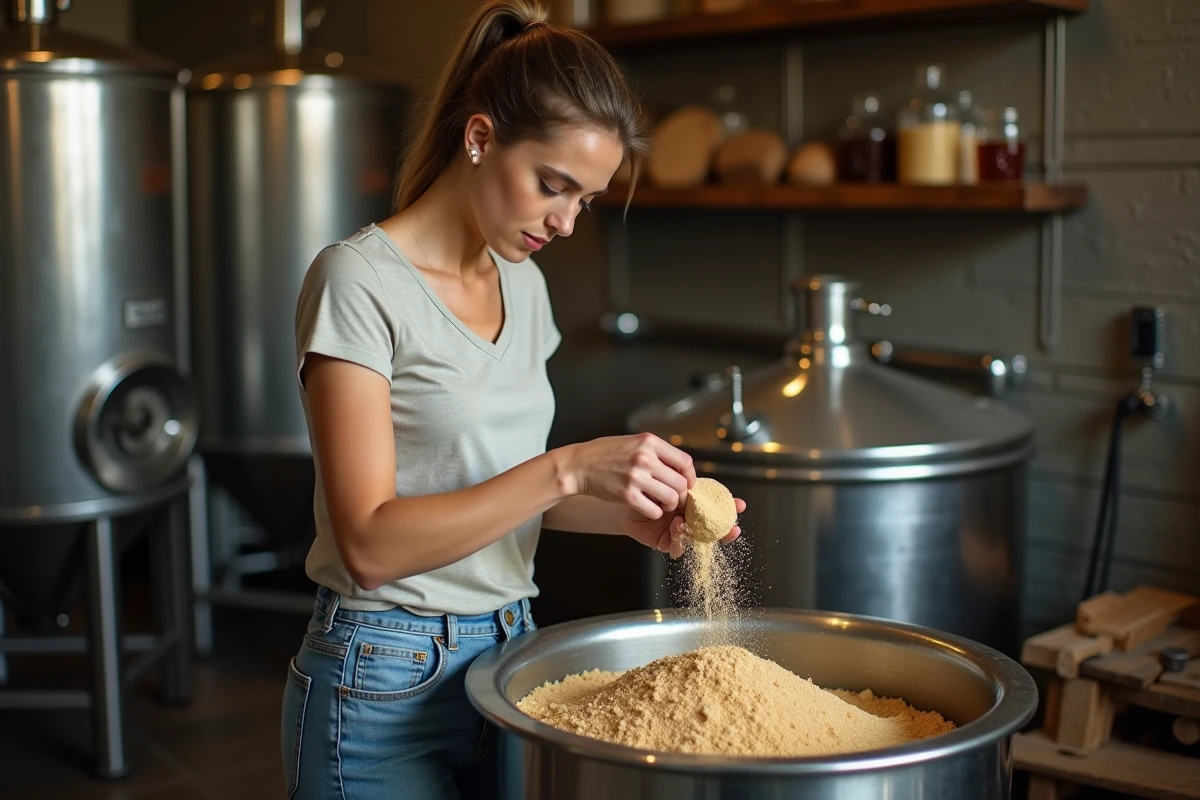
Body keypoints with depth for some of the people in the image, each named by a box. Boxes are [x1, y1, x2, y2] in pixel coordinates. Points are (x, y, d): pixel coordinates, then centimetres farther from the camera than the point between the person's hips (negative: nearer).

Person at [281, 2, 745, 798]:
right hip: (387, 683, -7)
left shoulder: (524, 284, 7)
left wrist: (631, 513, -4)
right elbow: (369, 542, -21)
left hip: (508, 656, 7)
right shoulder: (360, 281, -15)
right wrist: (570, 468, -26)